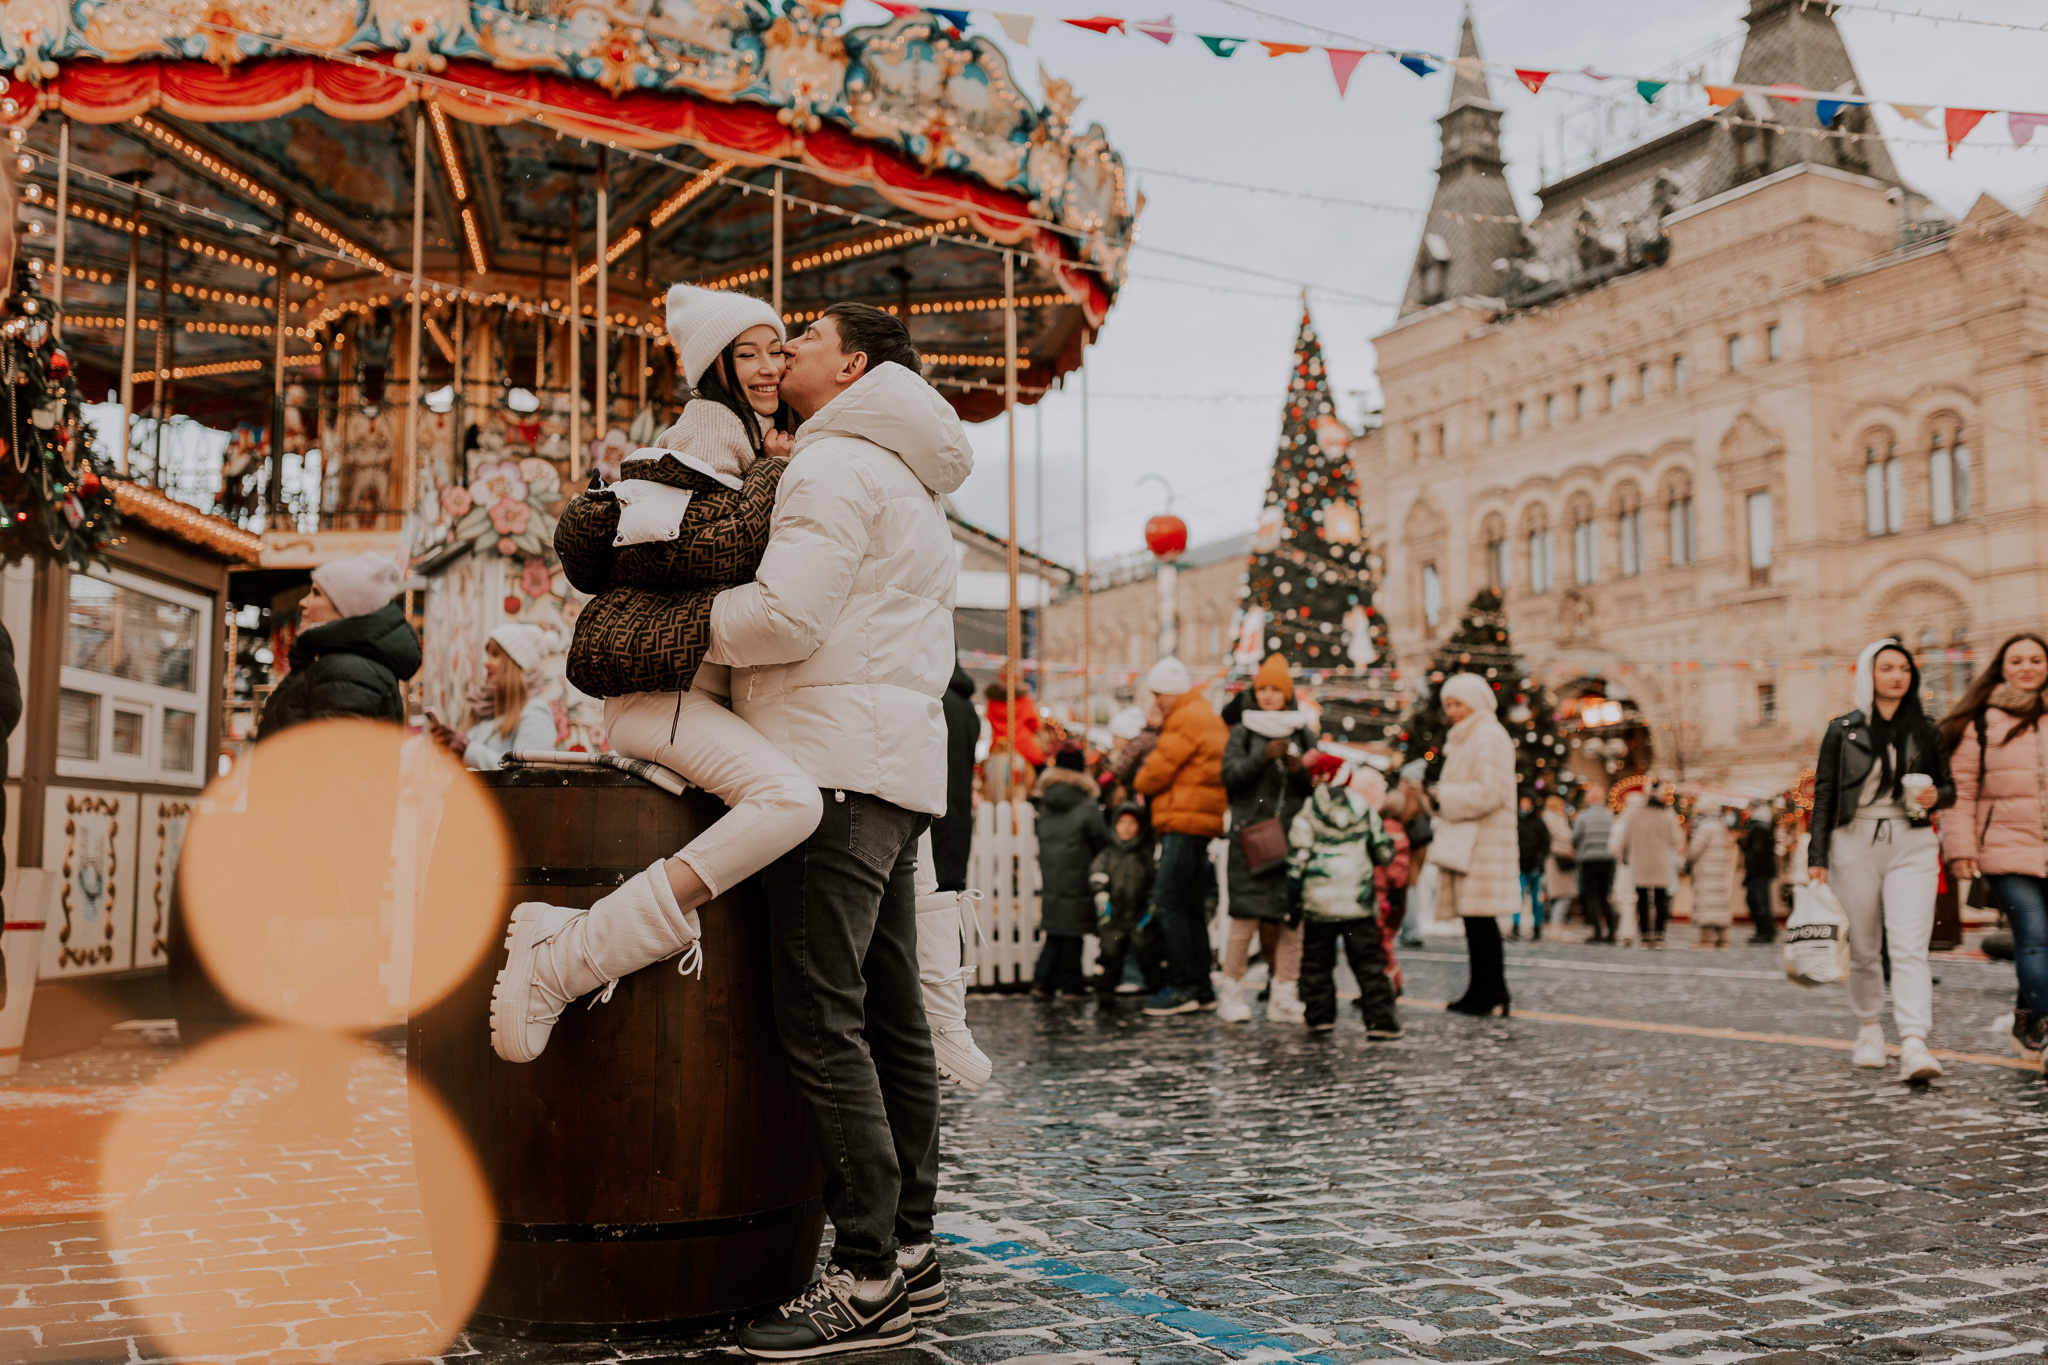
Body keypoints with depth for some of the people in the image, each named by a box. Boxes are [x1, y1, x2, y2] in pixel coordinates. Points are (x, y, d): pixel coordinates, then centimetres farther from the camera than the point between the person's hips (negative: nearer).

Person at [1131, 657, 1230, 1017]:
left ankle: (1184, 986, -10)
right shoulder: (1207, 716, 23)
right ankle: (1202, 988, 14)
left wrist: (1139, 781, 7)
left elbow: (1158, 771, -14)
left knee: (1168, 902, -10)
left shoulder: (1187, 719, -10)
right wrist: (1161, 727, 4)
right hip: (1202, 824, 11)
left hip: (1185, 822, -11)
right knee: (1191, 907, 12)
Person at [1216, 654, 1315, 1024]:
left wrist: (1299, 769, -10)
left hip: (1294, 837, 2)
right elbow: (1230, 775, -3)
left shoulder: (1304, 733, 14)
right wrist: (1264, 757, -16)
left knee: (1291, 917, -1)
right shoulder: (1243, 732, 10)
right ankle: (1231, 990, 2)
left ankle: (1285, 995, 6)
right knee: (1247, 916, -8)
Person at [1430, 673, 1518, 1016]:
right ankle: (1480, 990, 13)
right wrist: (1443, 798, 12)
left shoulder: (1489, 737, -9)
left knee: (1479, 916, -10)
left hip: (1483, 842, -10)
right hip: (1463, 840, 10)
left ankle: (1493, 994, -5)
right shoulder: (1463, 739, 23)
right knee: (1472, 918, 9)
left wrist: (1446, 796, -11)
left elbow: (1489, 792, -18)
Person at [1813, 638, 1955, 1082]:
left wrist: (1935, 797, -9)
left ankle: (1914, 1046, -20)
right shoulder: (1842, 730, 4)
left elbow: (1949, 788, 16)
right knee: (1863, 948, 7)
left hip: (1911, 846, 0)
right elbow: (1823, 795, 4)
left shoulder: (1926, 732, 9)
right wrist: (1817, 858, -2)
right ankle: (1869, 1032, 24)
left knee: (1910, 946, -13)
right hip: (1854, 845, 0)